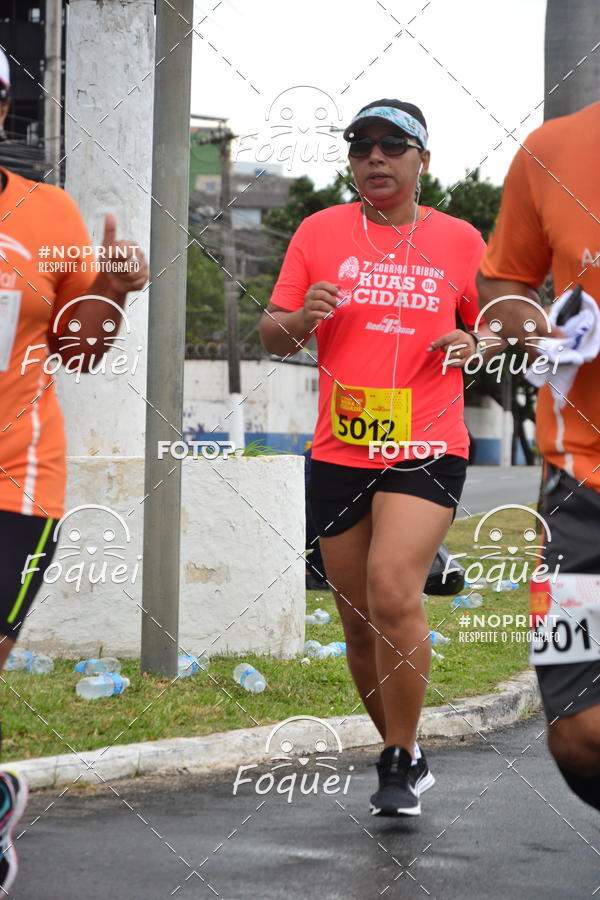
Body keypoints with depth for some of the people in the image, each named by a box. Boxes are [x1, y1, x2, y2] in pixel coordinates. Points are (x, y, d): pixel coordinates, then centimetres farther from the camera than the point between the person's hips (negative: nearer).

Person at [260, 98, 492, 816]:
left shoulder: (460, 240, 5)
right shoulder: (320, 232, 6)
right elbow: (272, 333, 8)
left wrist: (472, 345, -5)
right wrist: (299, 320, -14)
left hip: (427, 450, -3)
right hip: (339, 453, 3)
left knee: (393, 595, -21)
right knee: (359, 620, 7)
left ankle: (401, 760, -8)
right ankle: (401, 755, 26)